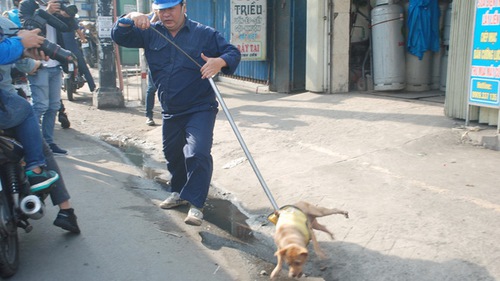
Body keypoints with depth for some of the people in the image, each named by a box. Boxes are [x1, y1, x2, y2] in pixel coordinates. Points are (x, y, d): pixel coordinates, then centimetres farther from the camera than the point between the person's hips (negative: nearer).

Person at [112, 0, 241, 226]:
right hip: (170, 112, 5)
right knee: (172, 155, 20)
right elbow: (119, 37, 0)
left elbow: (233, 53, -6)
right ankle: (179, 192, 43)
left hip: (200, 109, -5)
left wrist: (220, 61, -29)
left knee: (198, 154, -21)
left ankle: (195, 205, -10)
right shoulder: (150, 34, 4)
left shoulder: (205, 34, -6)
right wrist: (130, 18, -20)